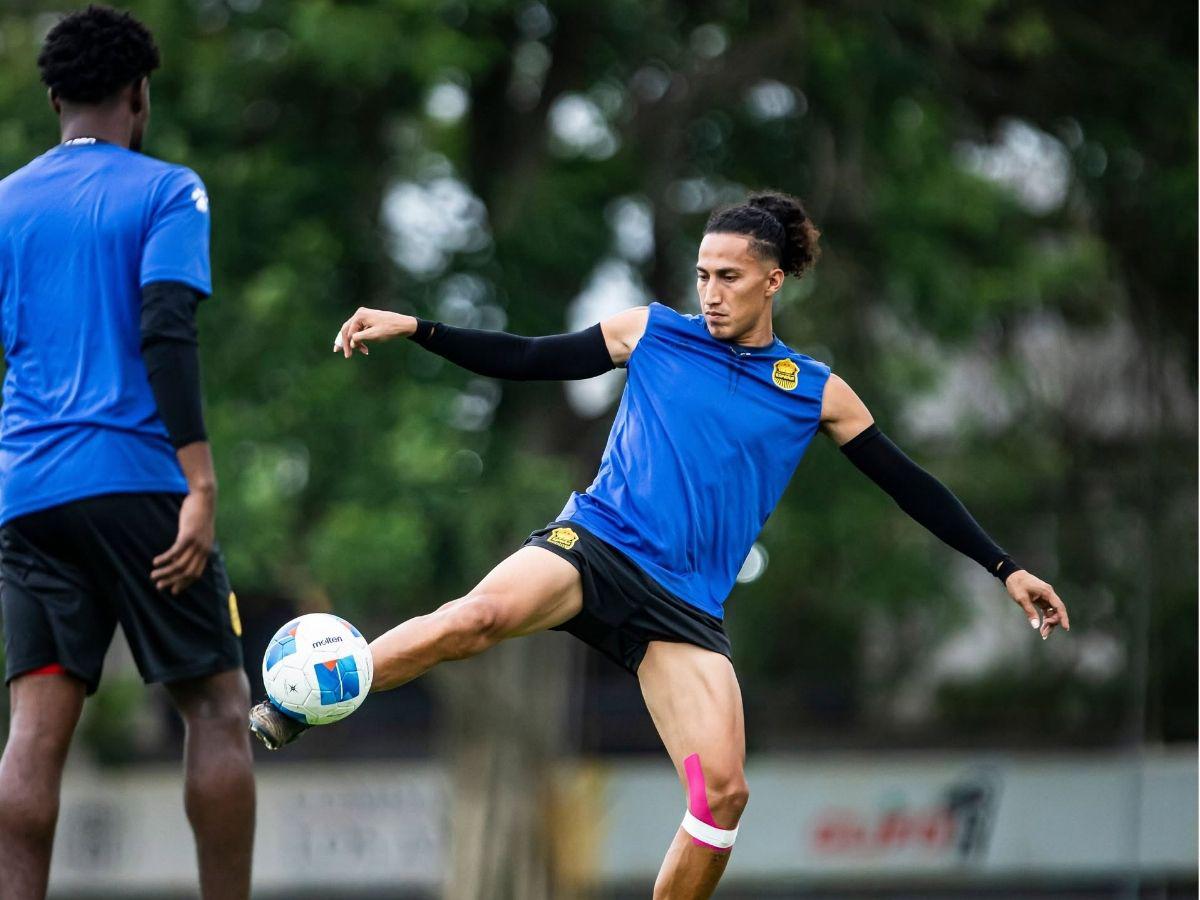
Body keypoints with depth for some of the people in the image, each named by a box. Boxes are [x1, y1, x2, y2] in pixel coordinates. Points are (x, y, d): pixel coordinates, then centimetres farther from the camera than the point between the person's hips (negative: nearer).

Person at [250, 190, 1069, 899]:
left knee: (723, 794, -13)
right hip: (592, 546, -2)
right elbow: (523, 359, 8)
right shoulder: (651, 334, 8)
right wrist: (415, 329, -2)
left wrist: (1004, 568, 10)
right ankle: (291, 711, -24)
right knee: (478, 616, -35)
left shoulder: (816, 394, 10)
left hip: (685, 603, 2)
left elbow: (910, 486, 13)